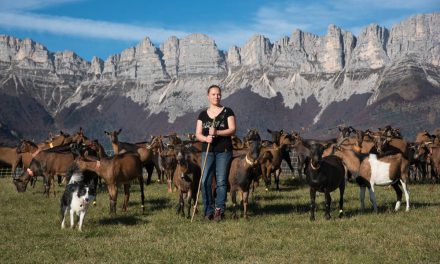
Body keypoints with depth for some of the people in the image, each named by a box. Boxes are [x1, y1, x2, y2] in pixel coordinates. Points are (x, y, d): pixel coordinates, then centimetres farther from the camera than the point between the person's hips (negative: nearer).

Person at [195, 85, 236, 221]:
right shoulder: (203, 114, 12)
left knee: (221, 181, -3)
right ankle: (209, 211, 2)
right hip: (207, 151, 2)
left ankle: (219, 210, 4)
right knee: (205, 181, -7)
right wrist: (205, 138, -15)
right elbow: (198, 134, 8)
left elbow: (232, 130, -5)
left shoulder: (227, 111, 4)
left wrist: (217, 132, -20)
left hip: (224, 151, -2)